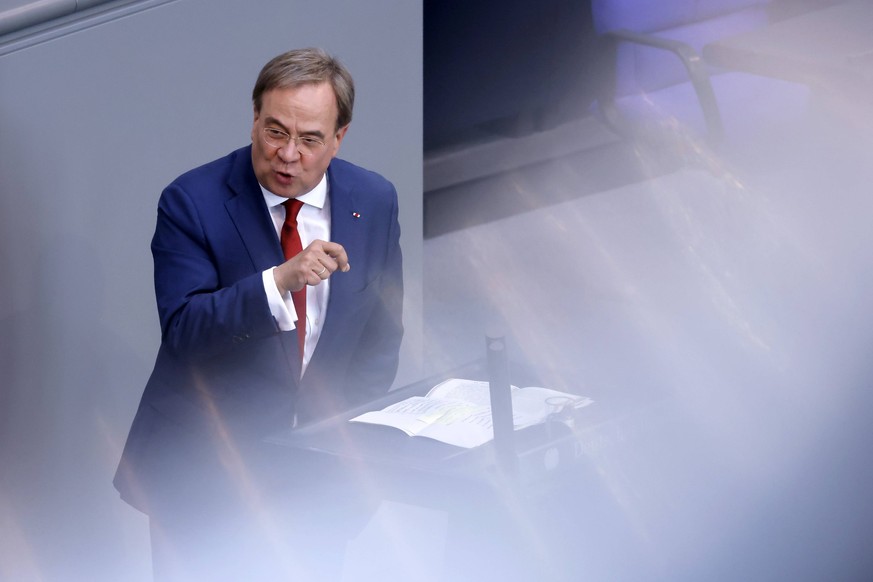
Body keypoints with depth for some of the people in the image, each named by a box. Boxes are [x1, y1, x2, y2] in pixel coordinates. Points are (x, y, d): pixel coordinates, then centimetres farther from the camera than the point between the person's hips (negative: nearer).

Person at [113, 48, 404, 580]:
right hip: (206, 470, -3)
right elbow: (182, 331, -21)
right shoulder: (191, 202, -12)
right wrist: (279, 281, -35)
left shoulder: (375, 201, 0)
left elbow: (381, 336, 8)